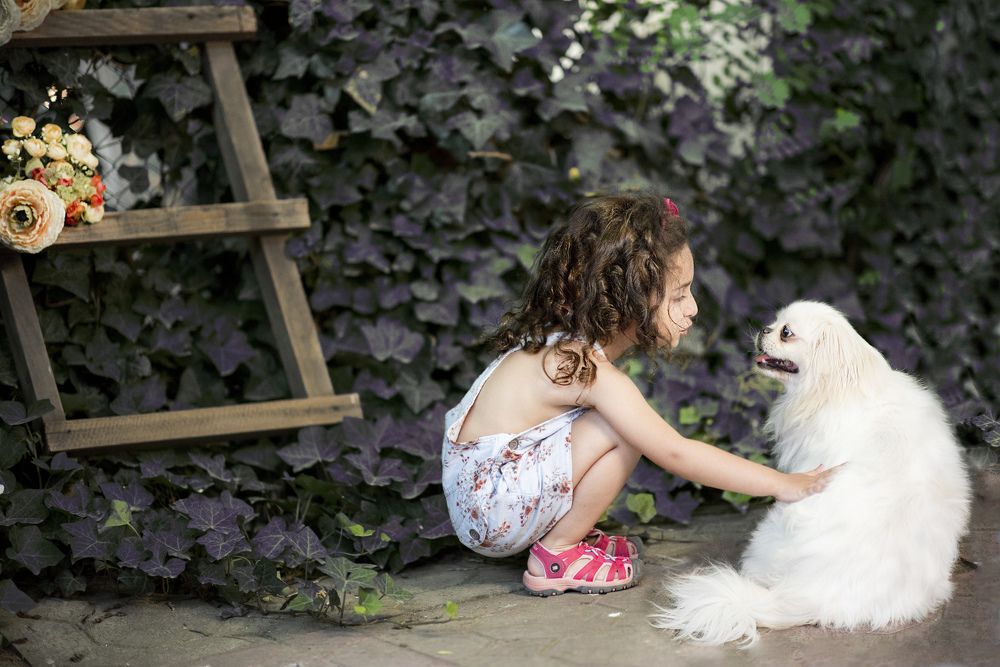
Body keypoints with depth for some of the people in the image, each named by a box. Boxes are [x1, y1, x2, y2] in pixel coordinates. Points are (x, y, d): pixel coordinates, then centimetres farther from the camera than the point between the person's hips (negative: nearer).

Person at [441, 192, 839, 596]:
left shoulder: (560, 344, 4)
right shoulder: (591, 372, -23)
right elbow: (676, 454, -22)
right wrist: (781, 484, -18)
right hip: (490, 510, -9)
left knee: (623, 421, 10)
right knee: (623, 430, -19)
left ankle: (562, 537, 8)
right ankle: (557, 555, -7)